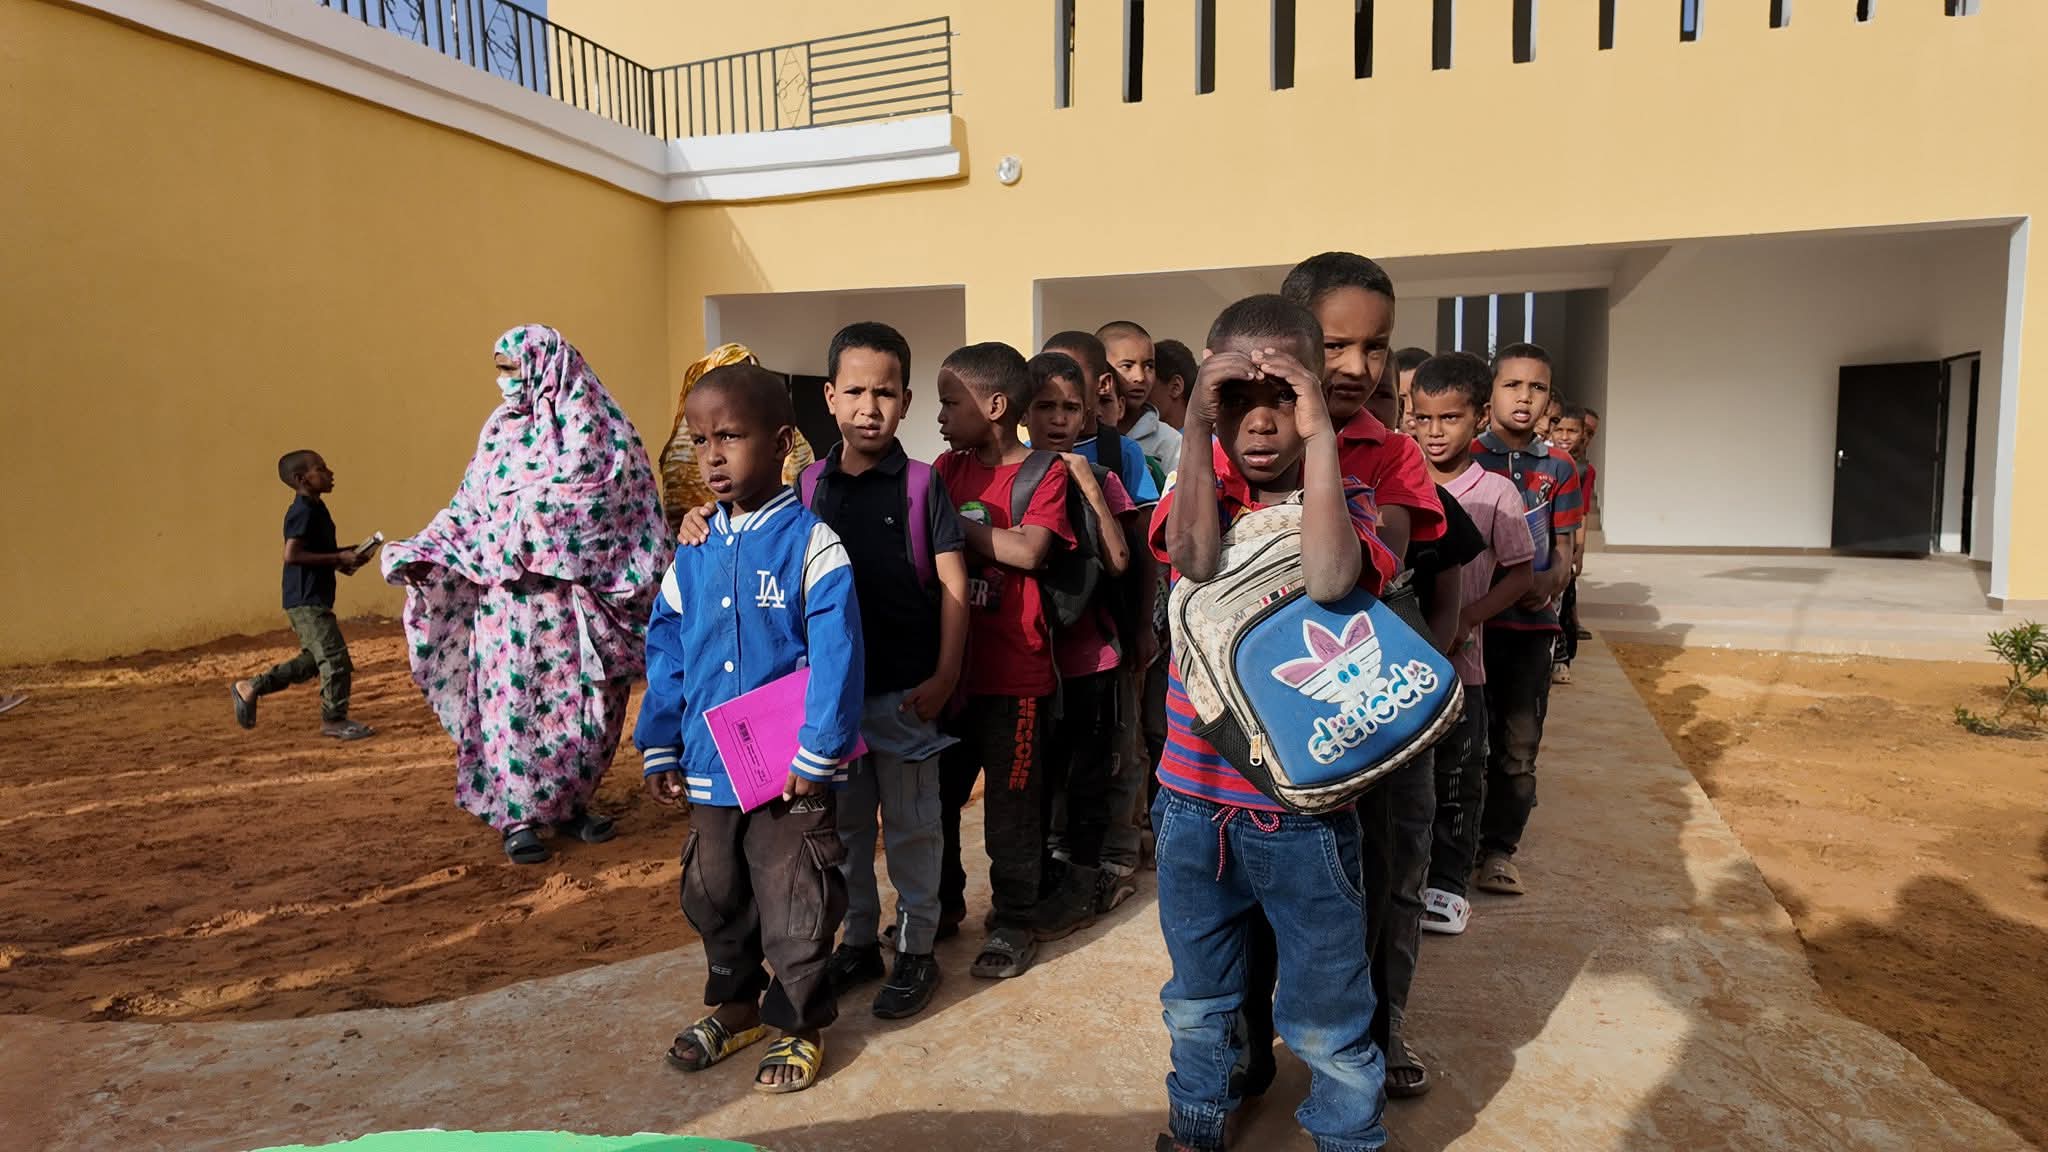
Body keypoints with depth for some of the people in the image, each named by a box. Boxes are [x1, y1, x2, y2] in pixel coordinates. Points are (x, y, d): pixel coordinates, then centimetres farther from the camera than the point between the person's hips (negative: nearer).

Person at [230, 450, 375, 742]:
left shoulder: (316, 508, 13)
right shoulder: (303, 511, -17)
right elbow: (292, 554, -24)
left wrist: (344, 556, 8)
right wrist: (339, 558, -23)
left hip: (312, 599, 10)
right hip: (306, 600, -10)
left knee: (311, 661, 19)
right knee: (335, 657, -5)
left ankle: (250, 688, 28)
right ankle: (334, 719, 6)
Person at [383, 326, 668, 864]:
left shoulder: (604, 431, -3)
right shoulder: (501, 429, 8)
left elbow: (635, 516, -4)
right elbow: (469, 507, 11)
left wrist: (642, 590, -10)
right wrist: (422, 553, 0)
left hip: (580, 601, -2)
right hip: (510, 601, 2)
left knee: (582, 704, 6)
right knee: (513, 702, 1)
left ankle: (569, 803, 23)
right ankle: (520, 814, 12)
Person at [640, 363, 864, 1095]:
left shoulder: (811, 543, -15)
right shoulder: (693, 551, 3)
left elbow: (837, 658, -18)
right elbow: (665, 655, 8)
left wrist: (818, 755, -18)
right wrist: (660, 748, 6)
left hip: (789, 772, -6)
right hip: (709, 768, 6)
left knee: (795, 906, 10)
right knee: (713, 897, 22)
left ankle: (800, 1023, 31)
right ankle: (734, 1002, 44)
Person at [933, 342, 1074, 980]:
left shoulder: (1046, 473, -8)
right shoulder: (948, 468, 9)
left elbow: (1027, 550, -23)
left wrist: (955, 525, -15)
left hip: (1013, 671, -6)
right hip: (949, 666, 6)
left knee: (1012, 803, 6)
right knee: (935, 791, 17)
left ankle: (1014, 921, 24)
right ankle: (942, 903, 37)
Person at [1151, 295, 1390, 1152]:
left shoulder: (1343, 502, -6)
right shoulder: (1203, 493, -1)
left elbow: (1330, 578, -28)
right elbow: (1195, 558, -24)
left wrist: (1318, 437, -30)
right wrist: (1195, 428, -33)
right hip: (1194, 803, 3)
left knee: (1326, 1017, 14)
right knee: (1198, 1000, 23)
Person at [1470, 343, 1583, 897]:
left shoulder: (1559, 468, 7)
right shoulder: (1464, 458, -3)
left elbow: (1563, 550, 8)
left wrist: (1549, 584, -14)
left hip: (1531, 623, 3)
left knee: (1519, 745, 8)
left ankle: (1499, 849, 21)